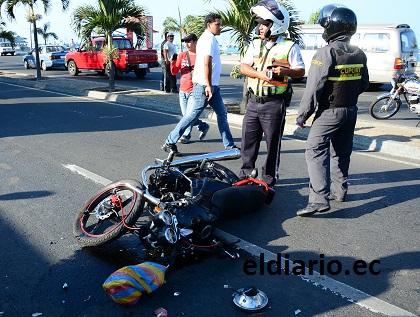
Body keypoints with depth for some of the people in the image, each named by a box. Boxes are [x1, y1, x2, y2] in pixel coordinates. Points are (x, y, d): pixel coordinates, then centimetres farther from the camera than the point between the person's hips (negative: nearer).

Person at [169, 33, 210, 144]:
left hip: (194, 91, -5)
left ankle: (186, 135, 11)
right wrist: (172, 62, -11)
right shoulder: (182, 55, 7)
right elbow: (174, 72, 5)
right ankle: (203, 126, 30)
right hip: (182, 90, 5)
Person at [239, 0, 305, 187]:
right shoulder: (255, 44, 11)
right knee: (248, 138, 10)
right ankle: (246, 173, 25)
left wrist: (285, 71, -24)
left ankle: (269, 177, 17)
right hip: (253, 100, 5)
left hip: (274, 103, -5)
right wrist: (260, 74, -14)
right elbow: (244, 67, 4)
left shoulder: (289, 47, -4)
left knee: (272, 142, 4)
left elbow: (301, 71, -4)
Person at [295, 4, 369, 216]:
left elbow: (313, 88, -19)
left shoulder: (325, 53, -17)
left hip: (329, 111, -8)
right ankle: (339, 191, 30)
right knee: (341, 153, 18)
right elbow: (364, 84, 14)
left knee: (315, 151, -9)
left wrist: (302, 115, -12)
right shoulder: (359, 54, 5)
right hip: (351, 110, 8)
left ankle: (319, 199, -19)